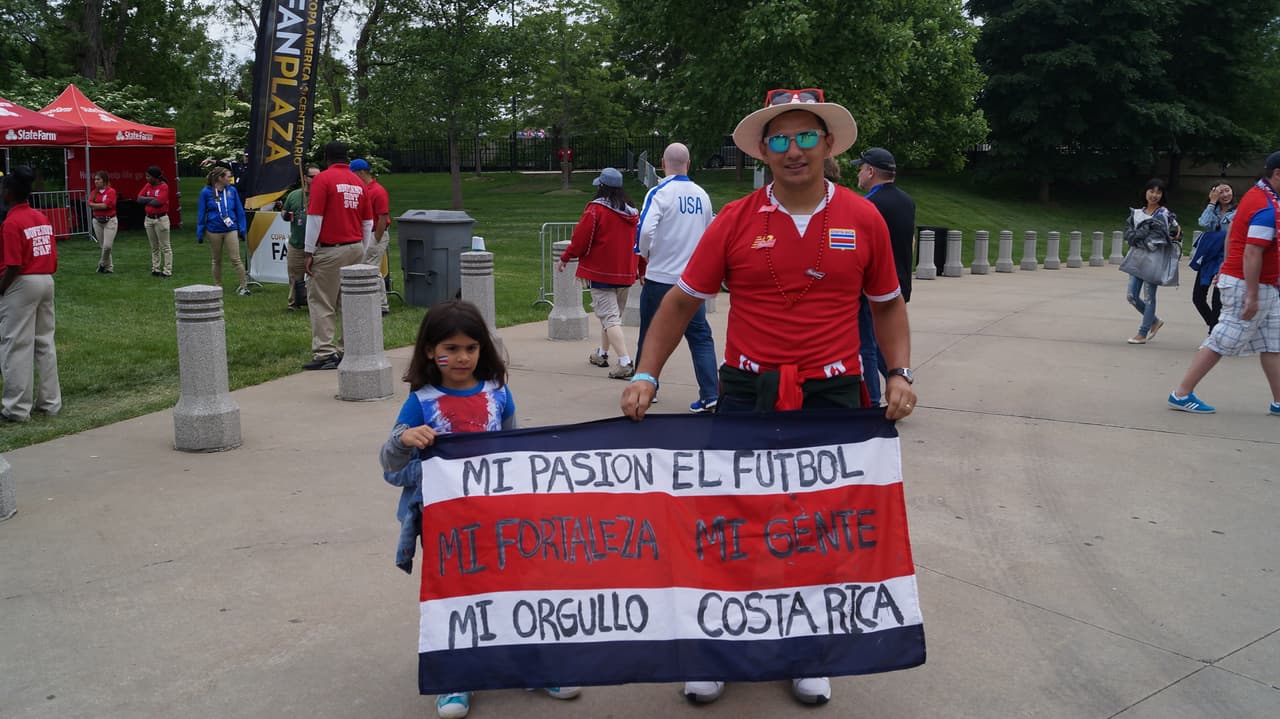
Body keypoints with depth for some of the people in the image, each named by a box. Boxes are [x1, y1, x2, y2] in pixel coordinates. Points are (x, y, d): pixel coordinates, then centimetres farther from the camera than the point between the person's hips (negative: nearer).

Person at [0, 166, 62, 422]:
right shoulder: (42, 218, 9)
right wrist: (45, 276, 17)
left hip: (22, 285, -8)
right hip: (47, 281, 8)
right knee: (45, 342, 13)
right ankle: (50, 402, 19)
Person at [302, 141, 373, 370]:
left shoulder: (323, 179, -7)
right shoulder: (358, 182, 9)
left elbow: (314, 218, -11)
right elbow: (368, 222, 12)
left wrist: (309, 252, -7)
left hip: (331, 250, -6)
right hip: (355, 248, 6)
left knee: (321, 302, -1)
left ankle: (325, 353, -7)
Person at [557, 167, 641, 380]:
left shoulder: (596, 209, -12)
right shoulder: (632, 211, 7)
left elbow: (581, 238, -11)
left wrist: (565, 258, 4)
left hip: (602, 272, -7)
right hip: (626, 273, 7)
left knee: (609, 317, -8)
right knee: (613, 313, 21)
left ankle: (625, 362, -20)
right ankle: (601, 354, 36)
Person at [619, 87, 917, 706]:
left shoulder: (863, 219, 1)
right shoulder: (735, 221, -2)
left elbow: (886, 304, 12)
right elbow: (681, 301, 2)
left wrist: (900, 373, -1)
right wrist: (646, 376, -5)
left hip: (832, 395, 1)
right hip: (747, 393, 0)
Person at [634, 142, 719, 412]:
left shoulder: (660, 193, -10)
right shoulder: (701, 194, 4)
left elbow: (645, 230, -22)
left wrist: (645, 253, -3)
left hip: (660, 278, -3)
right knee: (700, 336, 5)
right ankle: (710, 395, -4)